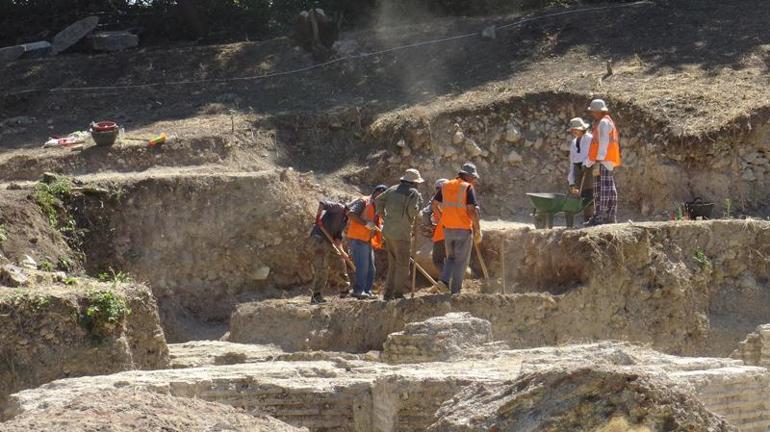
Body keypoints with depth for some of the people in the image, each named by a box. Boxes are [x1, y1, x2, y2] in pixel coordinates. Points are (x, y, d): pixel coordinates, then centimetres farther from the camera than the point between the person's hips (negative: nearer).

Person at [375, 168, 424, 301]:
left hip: (388, 231, 7)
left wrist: (382, 215, 23)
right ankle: (398, 293, -2)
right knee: (403, 265, 0)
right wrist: (419, 203, -2)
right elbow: (412, 210, -21)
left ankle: (388, 293, 17)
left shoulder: (393, 189, 12)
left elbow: (378, 200, 17)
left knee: (393, 263, 16)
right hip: (402, 233, -7)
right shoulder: (414, 193, -8)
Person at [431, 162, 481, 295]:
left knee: (451, 258, 20)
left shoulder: (446, 186, 9)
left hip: (448, 229, 5)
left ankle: (444, 281, -1)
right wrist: (477, 230, -13)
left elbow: (435, 204, 14)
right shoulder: (468, 188, -10)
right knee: (461, 261, 5)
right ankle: (455, 291, 3)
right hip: (464, 229, -5)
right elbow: (472, 209, -18)